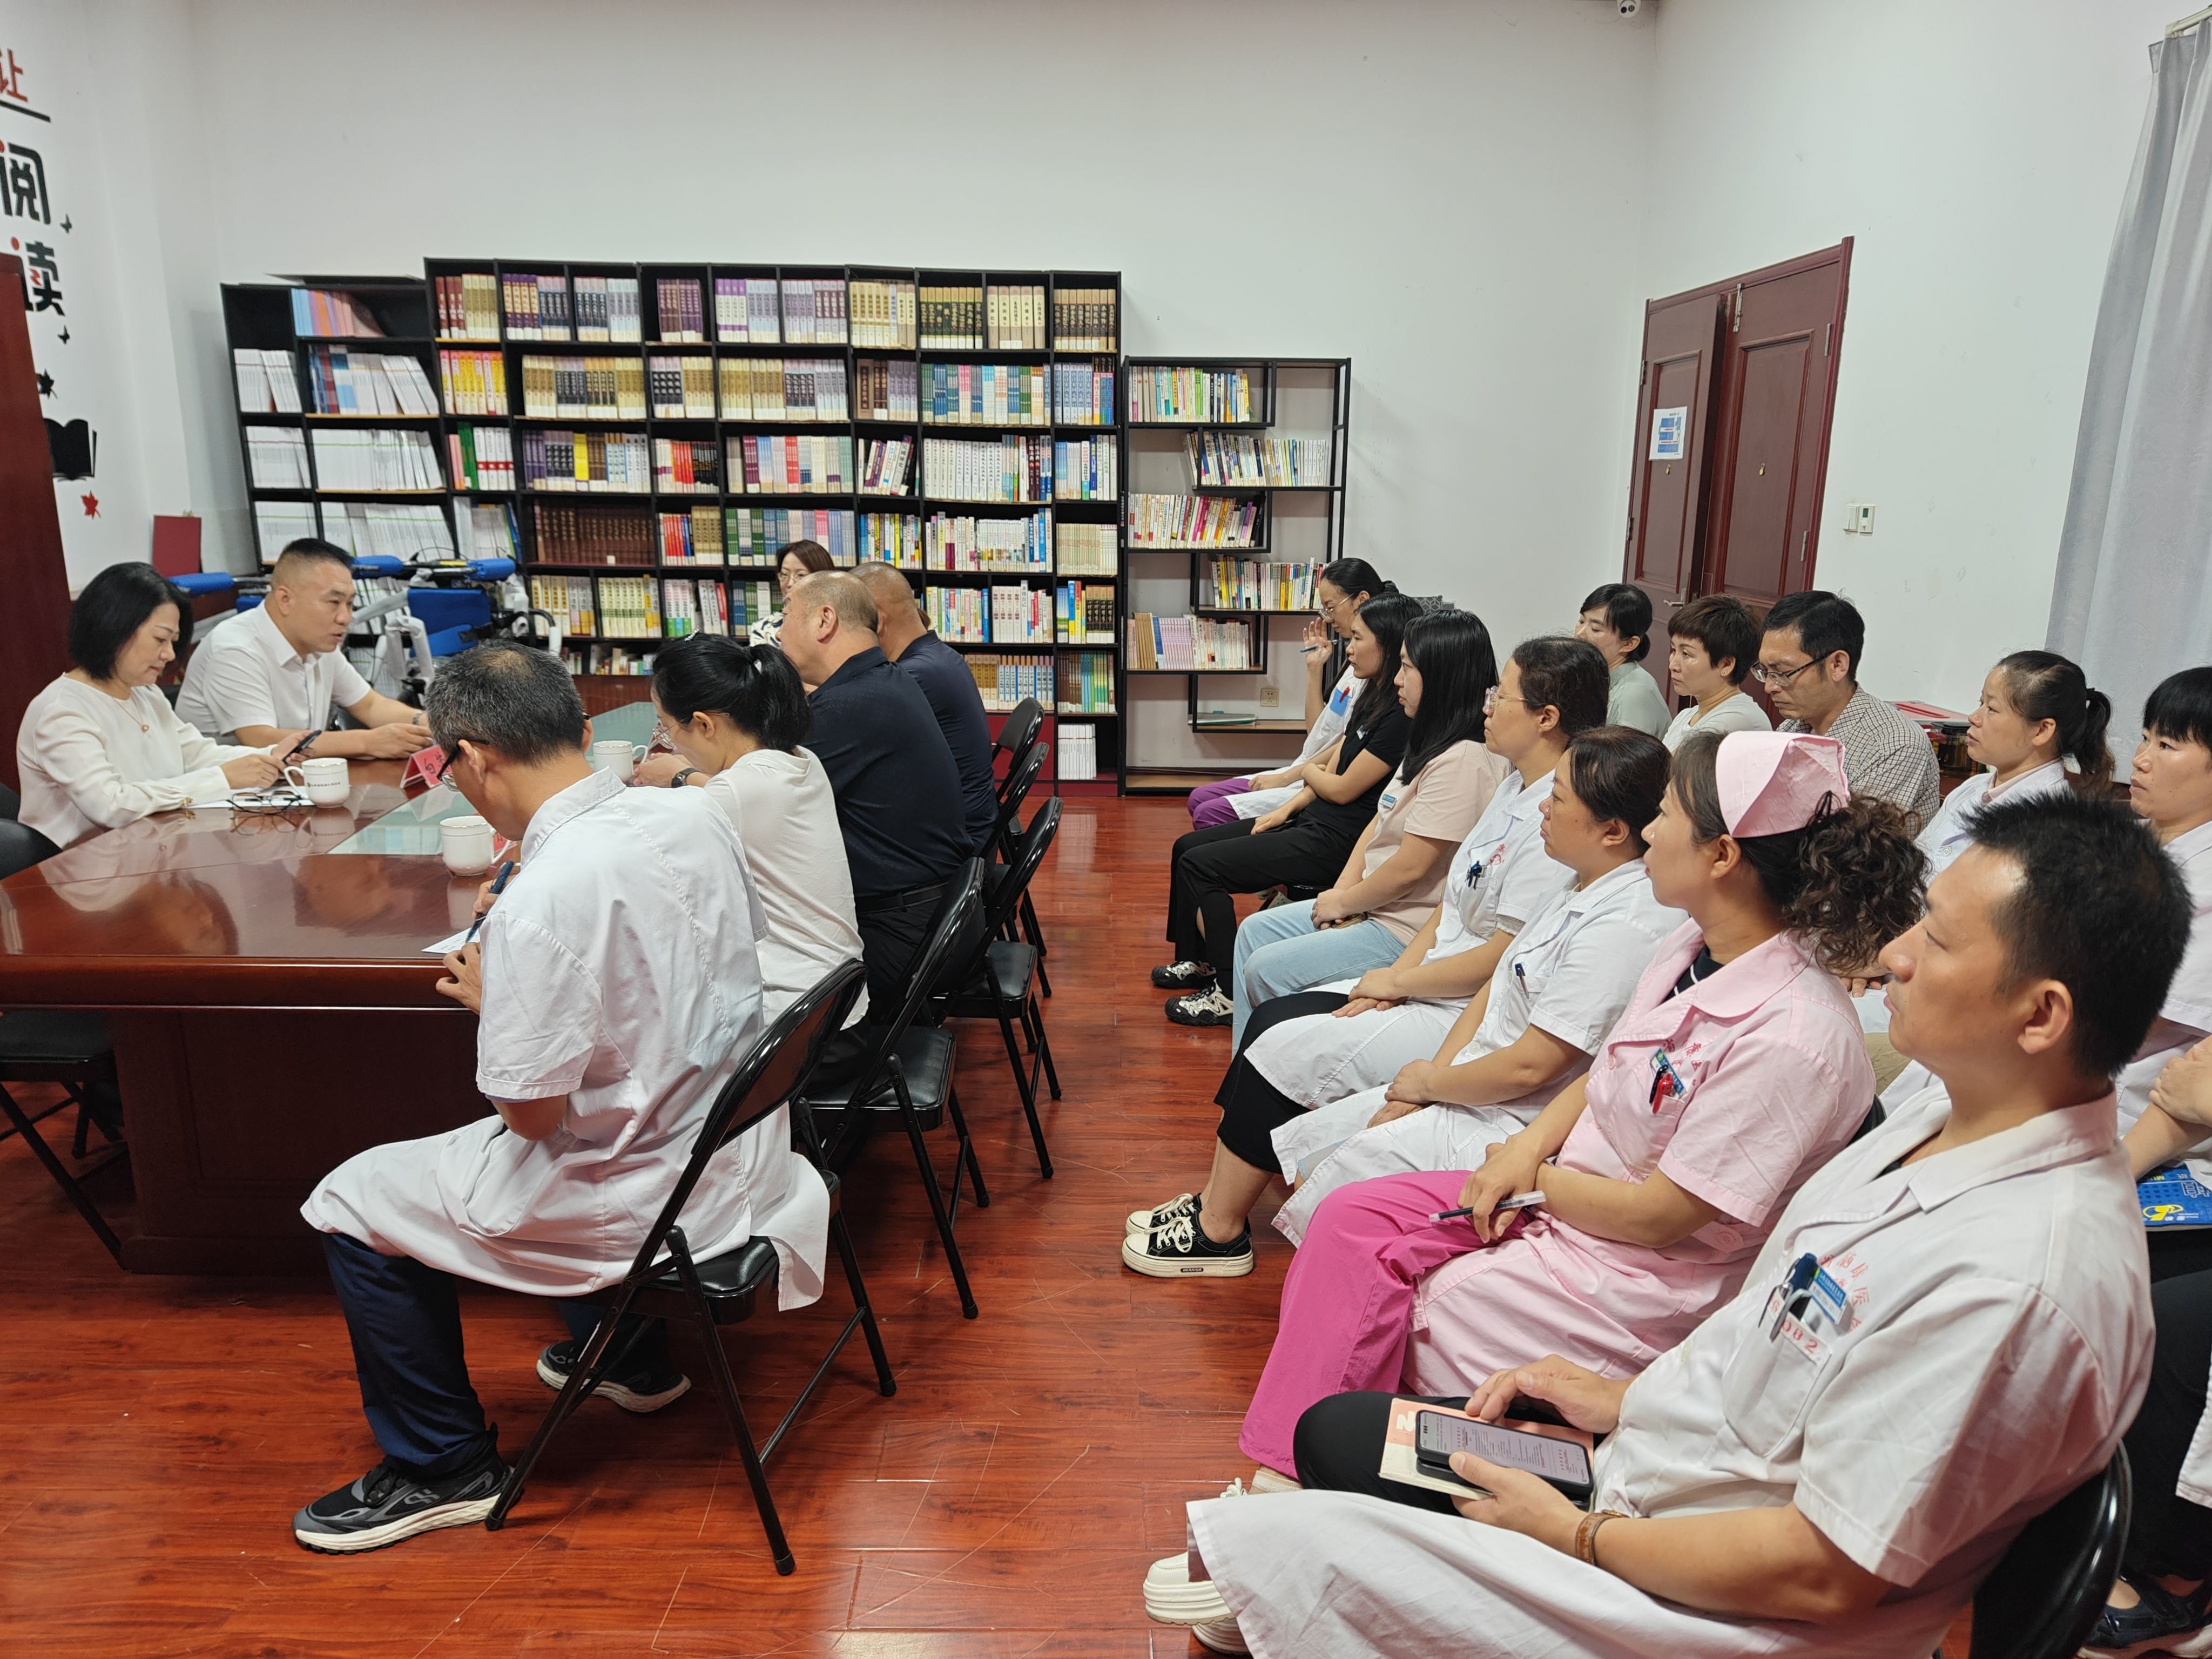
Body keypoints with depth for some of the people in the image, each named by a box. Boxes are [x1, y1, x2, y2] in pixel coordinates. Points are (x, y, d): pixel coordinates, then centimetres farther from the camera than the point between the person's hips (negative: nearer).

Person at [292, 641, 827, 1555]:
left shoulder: (541, 902, -29)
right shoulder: (695, 812, -6)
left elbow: (531, 1111, -21)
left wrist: (489, 999, -4)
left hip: (649, 1193, -8)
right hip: (740, 1145, 8)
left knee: (350, 1205, 8)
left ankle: (443, 1468, 23)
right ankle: (632, 1358, 44)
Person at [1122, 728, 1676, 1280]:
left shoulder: (1625, 927, -24)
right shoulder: (1583, 890, 7)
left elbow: (1530, 1067, -24)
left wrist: (1429, 1080, -8)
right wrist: (1425, 1081, 0)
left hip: (1500, 1126, -9)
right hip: (1470, 1088, 9)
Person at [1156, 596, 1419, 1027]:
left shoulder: (1402, 716, -20)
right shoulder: (1375, 700, 11)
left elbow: (1343, 789, -17)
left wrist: (1309, 771, 4)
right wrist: (1287, 809, 0)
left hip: (1337, 841, -10)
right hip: (1313, 821, 10)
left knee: (1200, 864, -13)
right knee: (1188, 847, 11)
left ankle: (1232, 993, -5)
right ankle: (1197, 962, 22)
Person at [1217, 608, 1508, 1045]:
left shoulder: (1463, 760, -24)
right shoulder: (1429, 745, 9)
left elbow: (1409, 869, -24)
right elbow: (1378, 825, 12)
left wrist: (1343, 902, -9)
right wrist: (1342, 892, -2)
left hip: (1406, 930, -10)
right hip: (1371, 907, 10)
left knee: (1266, 970, -9)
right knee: (1253, 931, 12)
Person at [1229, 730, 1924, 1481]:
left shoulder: (1795, 1037, -28)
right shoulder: (1689, 946, -1)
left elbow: (1656, 1216, -23)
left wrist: (1533, 1179, -9)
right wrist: (1526, 1149, -5)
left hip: (1644, 1277, -8)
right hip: (1559, 1195, 8)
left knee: (1410, 1311, -12)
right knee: (1351, 1219, -3)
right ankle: (1288, 1462, 5)